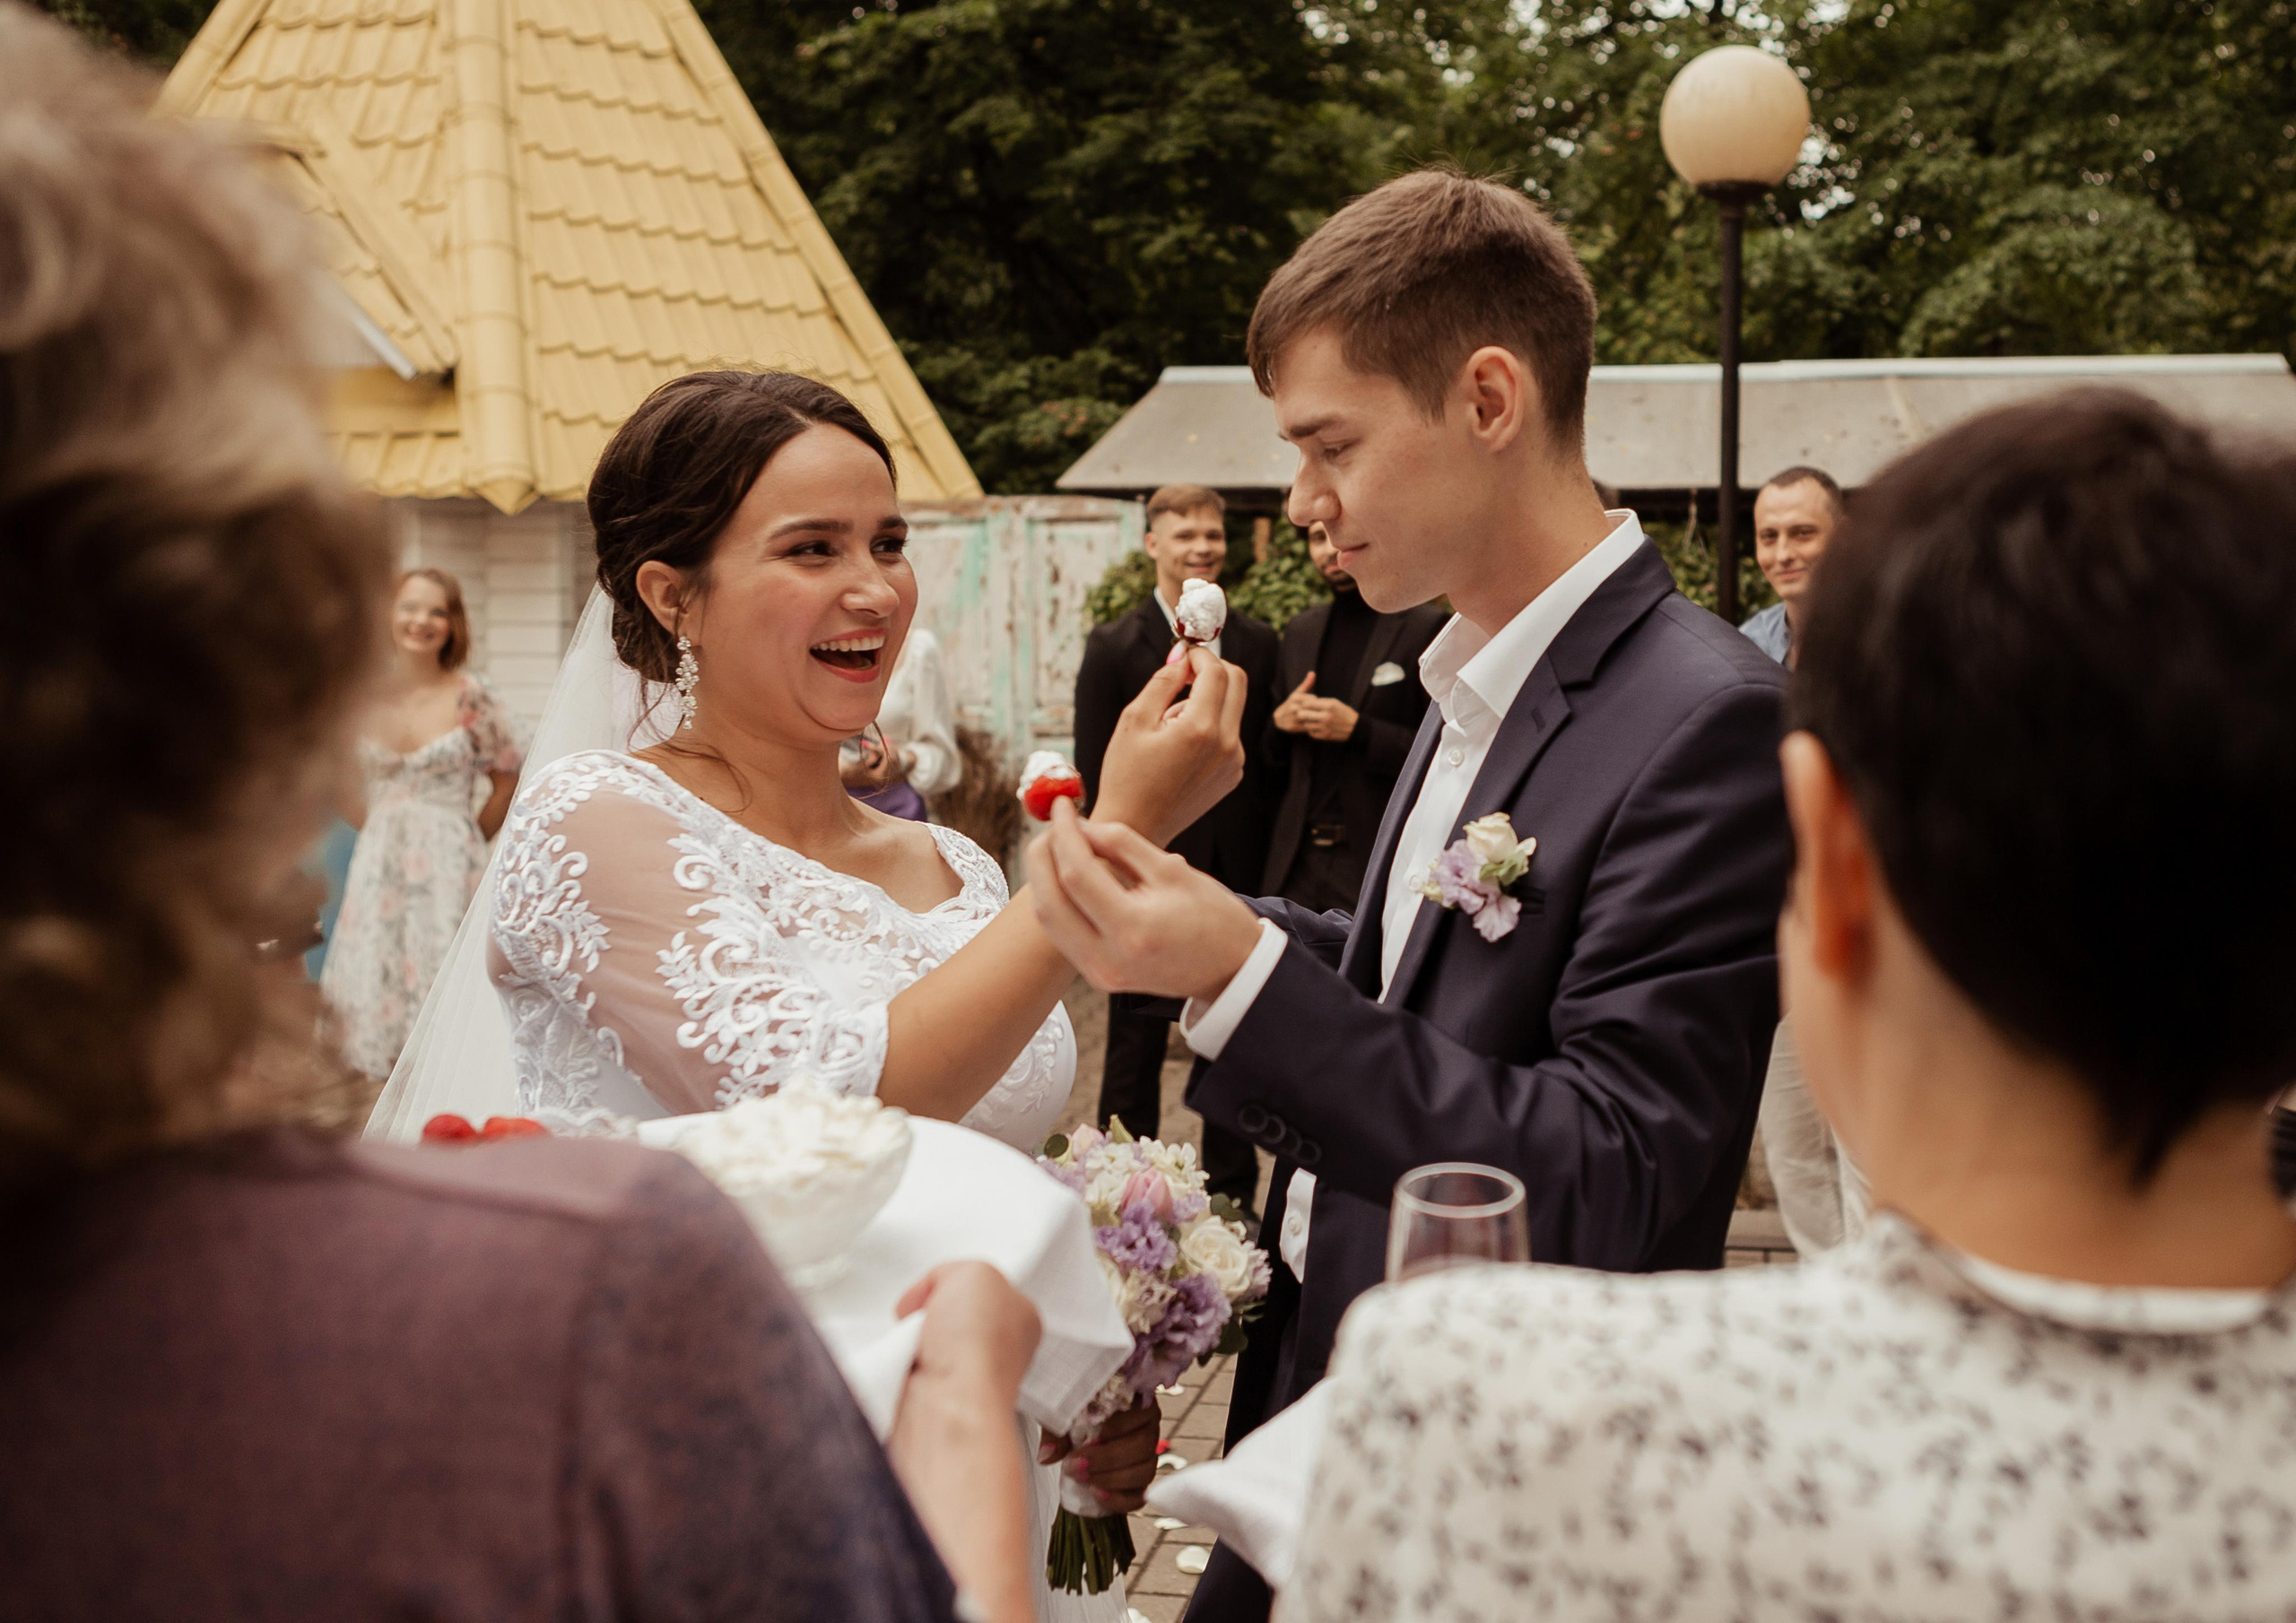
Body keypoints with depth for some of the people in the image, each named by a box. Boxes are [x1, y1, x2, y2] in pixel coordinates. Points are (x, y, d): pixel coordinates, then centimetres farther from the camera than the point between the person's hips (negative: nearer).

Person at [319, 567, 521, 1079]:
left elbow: (508, 782, 5)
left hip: (450, 869, -3)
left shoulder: (473, 700, -3)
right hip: (379, 867, 3)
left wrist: (467, 844, 5)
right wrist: (380, 830, 10)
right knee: (373, 991, 0)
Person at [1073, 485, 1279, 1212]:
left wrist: (1269, 869, 0)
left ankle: (1233, 1192, 22)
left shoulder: (1259, 645, 7)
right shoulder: (1114, 648, -2)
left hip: (1240, 875, 3)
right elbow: (1095, 775, -4)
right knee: (1136, 1048, 7)